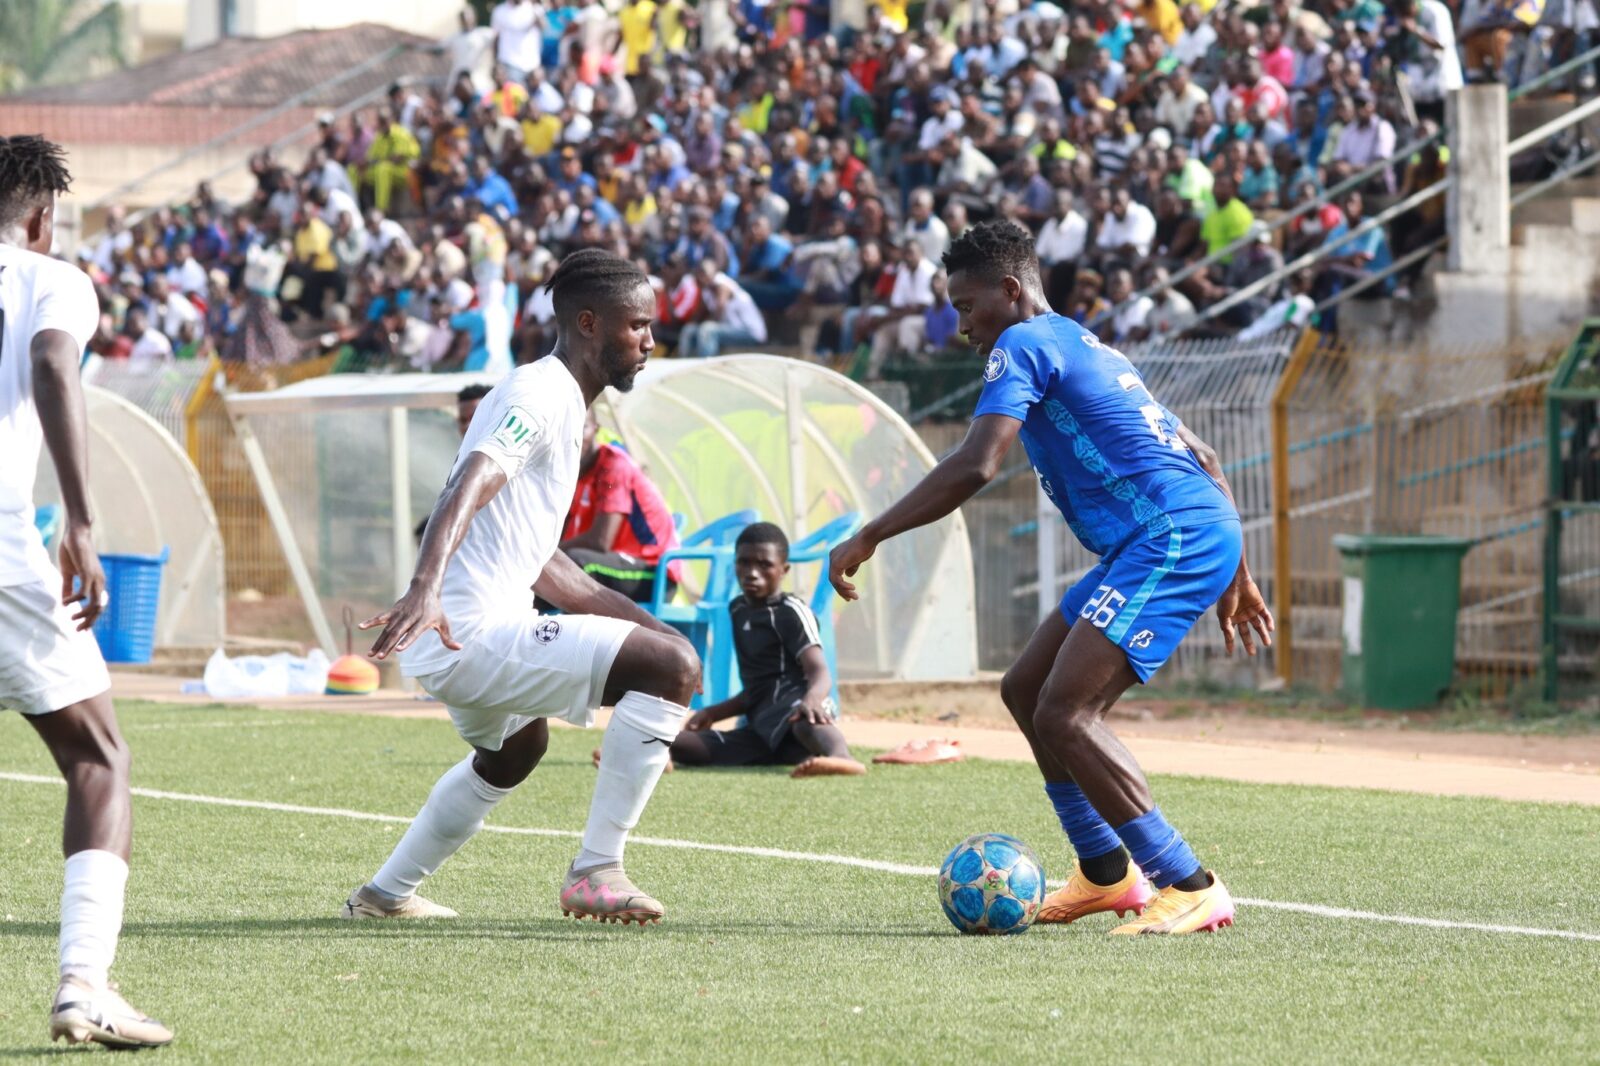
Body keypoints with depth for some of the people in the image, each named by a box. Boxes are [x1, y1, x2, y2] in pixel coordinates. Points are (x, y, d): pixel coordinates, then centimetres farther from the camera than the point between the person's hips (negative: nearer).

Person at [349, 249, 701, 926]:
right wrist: (426, 589, -46)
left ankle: (384, 896, 47)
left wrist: (635, 618, 29)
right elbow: (470, 486, -30)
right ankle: (595, 872, -14)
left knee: (516, 747, 40)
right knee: (674, 667, -17)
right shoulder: (542, 395, -11)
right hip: (470, 634, -11)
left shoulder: (555, 400, 21)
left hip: (448, 641, 11)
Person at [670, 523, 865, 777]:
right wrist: (713, 713, 34)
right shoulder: (738, 610, 22)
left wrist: (812, 698, -40)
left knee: (806, 721, -48)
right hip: (763, 730, 10)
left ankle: (841, 757, -80)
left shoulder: (790, 611, -1)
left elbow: (820, 673, -17)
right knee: (677, 743, -3)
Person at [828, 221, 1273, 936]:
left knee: (1063, 715, -16)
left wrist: (868, 537, -12)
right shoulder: (1087, 349, 26)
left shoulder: (1026, 345, -3)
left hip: (1173, 539, -10)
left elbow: (973, 467, -17)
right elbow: (1203, 460, 28)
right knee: (1026, 690, 15)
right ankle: (1108, 873, 22)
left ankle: (1191, 888, -16)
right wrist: (1236, 578, 31)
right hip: (1201, 529, 10)